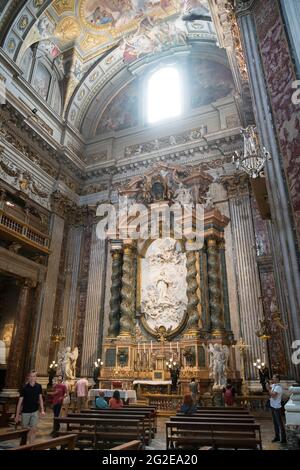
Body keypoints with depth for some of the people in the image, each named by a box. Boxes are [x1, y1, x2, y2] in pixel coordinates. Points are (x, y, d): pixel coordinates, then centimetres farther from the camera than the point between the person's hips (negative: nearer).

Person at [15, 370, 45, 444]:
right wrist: (17, 415, -8)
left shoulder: (38, 386, -6)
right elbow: (20, 402, -10)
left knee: (33, 430, -2)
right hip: (25, 412, -1)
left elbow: (40, 398, 3)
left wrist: (42, 410, -2)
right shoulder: (24, 388, -15)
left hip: (35, 411, 2)